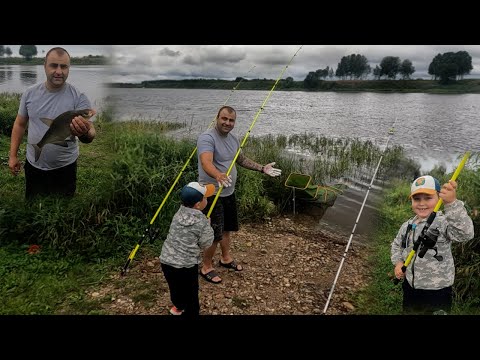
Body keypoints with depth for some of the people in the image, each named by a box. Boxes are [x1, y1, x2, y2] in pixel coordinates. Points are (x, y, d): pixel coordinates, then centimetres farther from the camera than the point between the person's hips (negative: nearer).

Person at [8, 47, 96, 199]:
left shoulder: (79, 97, -13)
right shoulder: (30, 93, -2)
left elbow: (91, 133, -20)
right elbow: (20, 124, 8)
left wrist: (85, 133, -43)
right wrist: (13, 155, 5)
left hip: (65, 168, -3)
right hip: (33, 165, 3)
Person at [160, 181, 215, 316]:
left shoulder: (178, 214, -1)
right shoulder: (202, 222, -16)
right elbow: (205, 244, -5)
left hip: (166, 261, 6)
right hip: (186, 265, -6)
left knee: (175, 287, 29)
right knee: (190, 292, 15)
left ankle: (178, 306, 55)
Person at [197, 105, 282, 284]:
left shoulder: (233, 138, 6)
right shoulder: (207, 137, -22)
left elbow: (242, 160, 21)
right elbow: (206, 163, -38)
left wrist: (262, 168, 13)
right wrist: (218, 175, -58)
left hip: (228, 192, 8)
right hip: (212, 194, -8)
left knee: (226, 228, 22)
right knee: (214, 234, -1)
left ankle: (226, 258, 42)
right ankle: (206, 267, 19)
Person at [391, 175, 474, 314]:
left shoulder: (444, 222, -18)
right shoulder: (407, 226, 1)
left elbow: (465, 233, -39)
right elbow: (396, 245, 18)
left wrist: (452, 203, -52)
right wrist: (398, 262, -1)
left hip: (437, 292, -5)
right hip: (409, 287, 6)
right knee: (408, 311, 23)